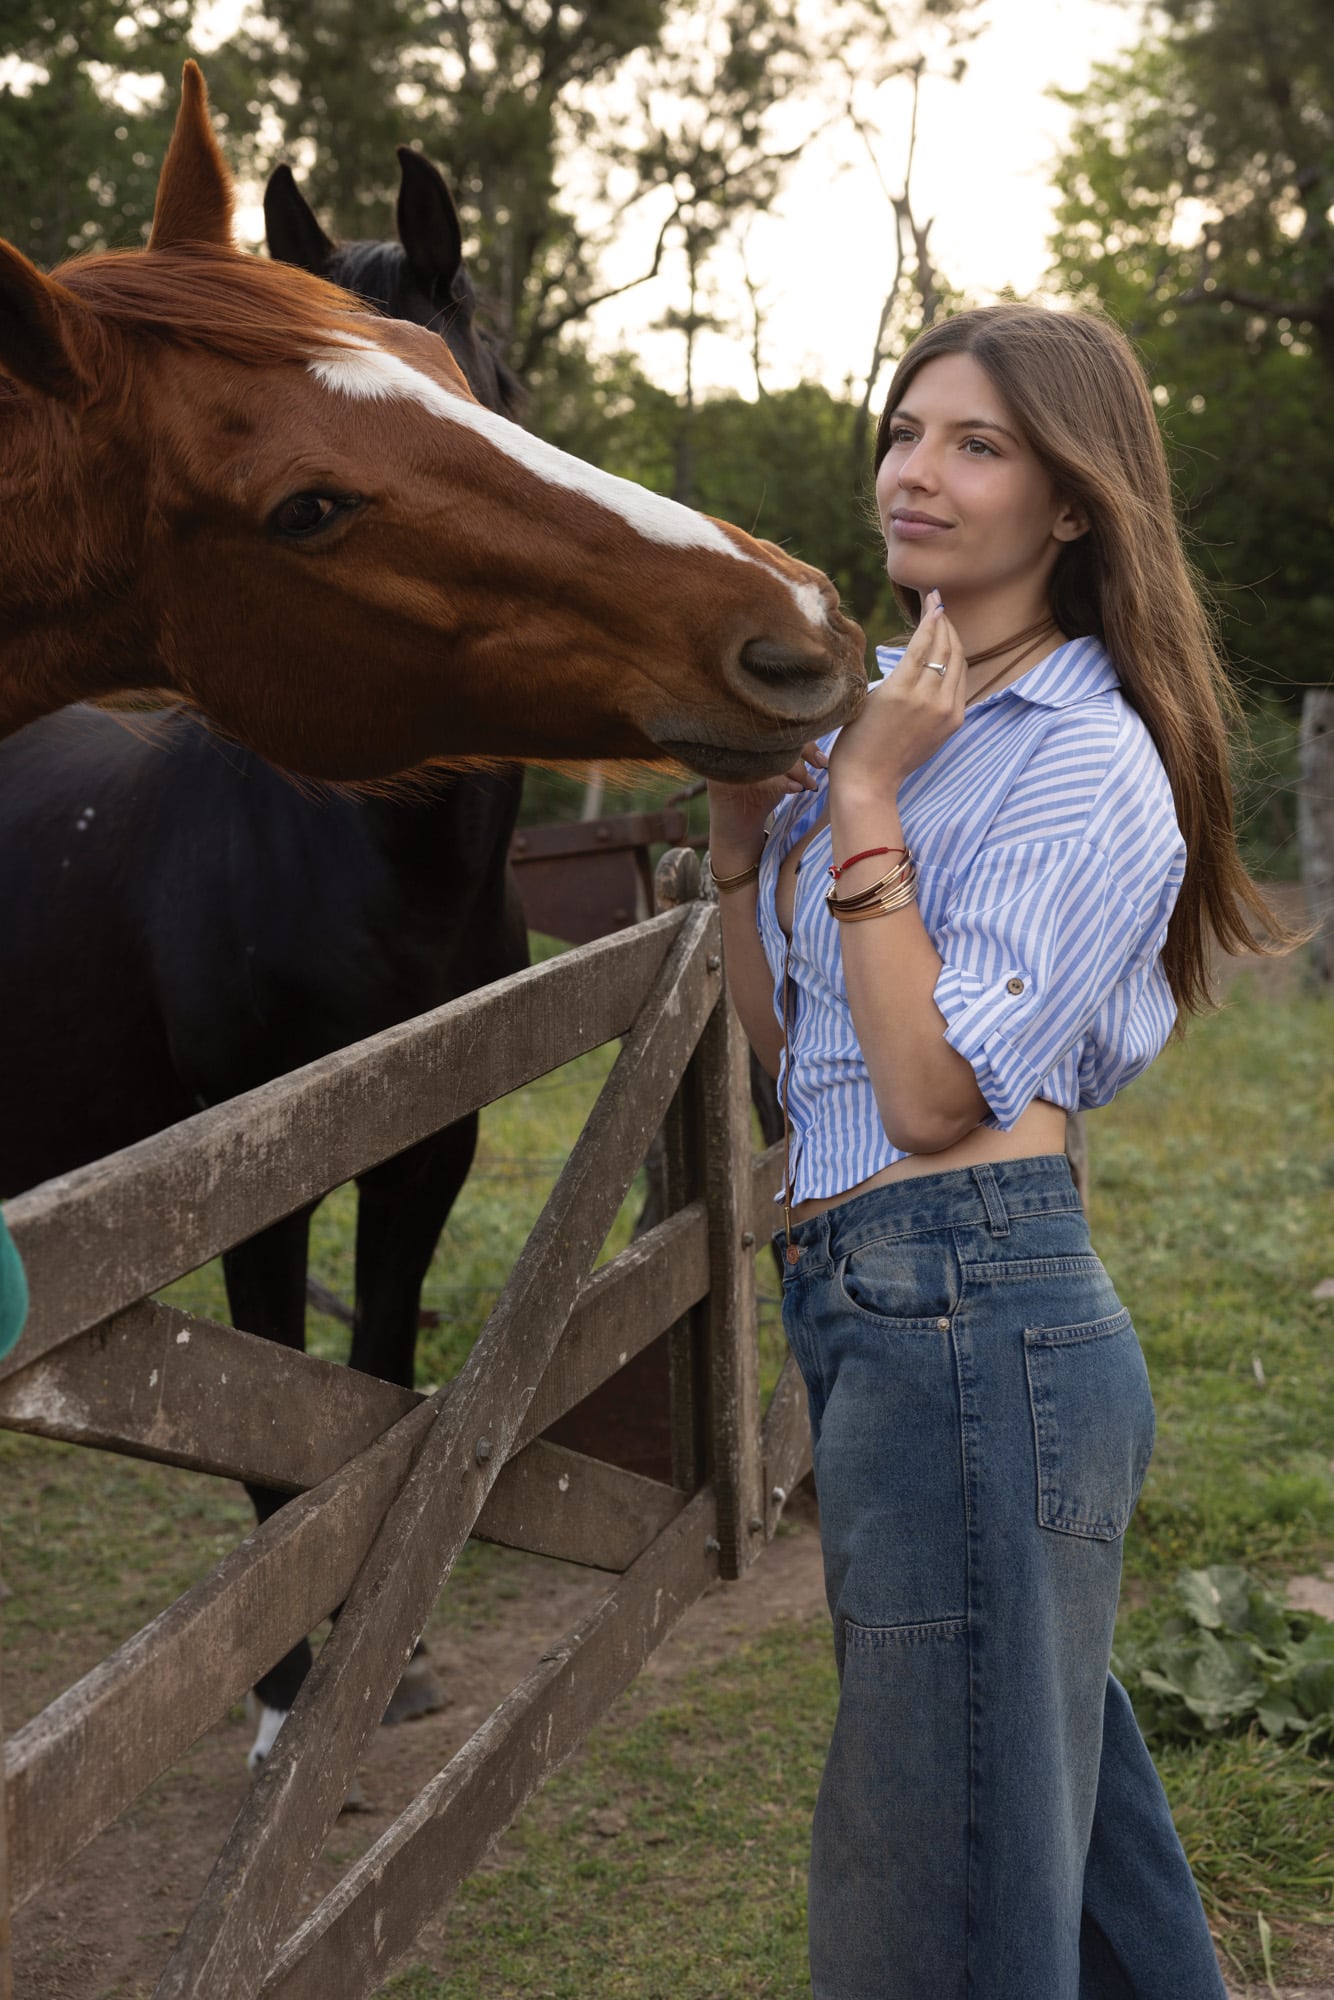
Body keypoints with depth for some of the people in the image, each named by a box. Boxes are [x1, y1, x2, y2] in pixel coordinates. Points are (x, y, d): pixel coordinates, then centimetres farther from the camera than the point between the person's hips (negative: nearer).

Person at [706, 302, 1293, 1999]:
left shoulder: (1090, 764, -12)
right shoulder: (886, 710, 13)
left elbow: (931, 1091, -19)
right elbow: (778, 1031, 16)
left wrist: (862, 805, -17)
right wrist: (744, 818, 3)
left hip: (973, 1314, -9)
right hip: (866, 1304, 9)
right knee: (1052, 1785, 22)